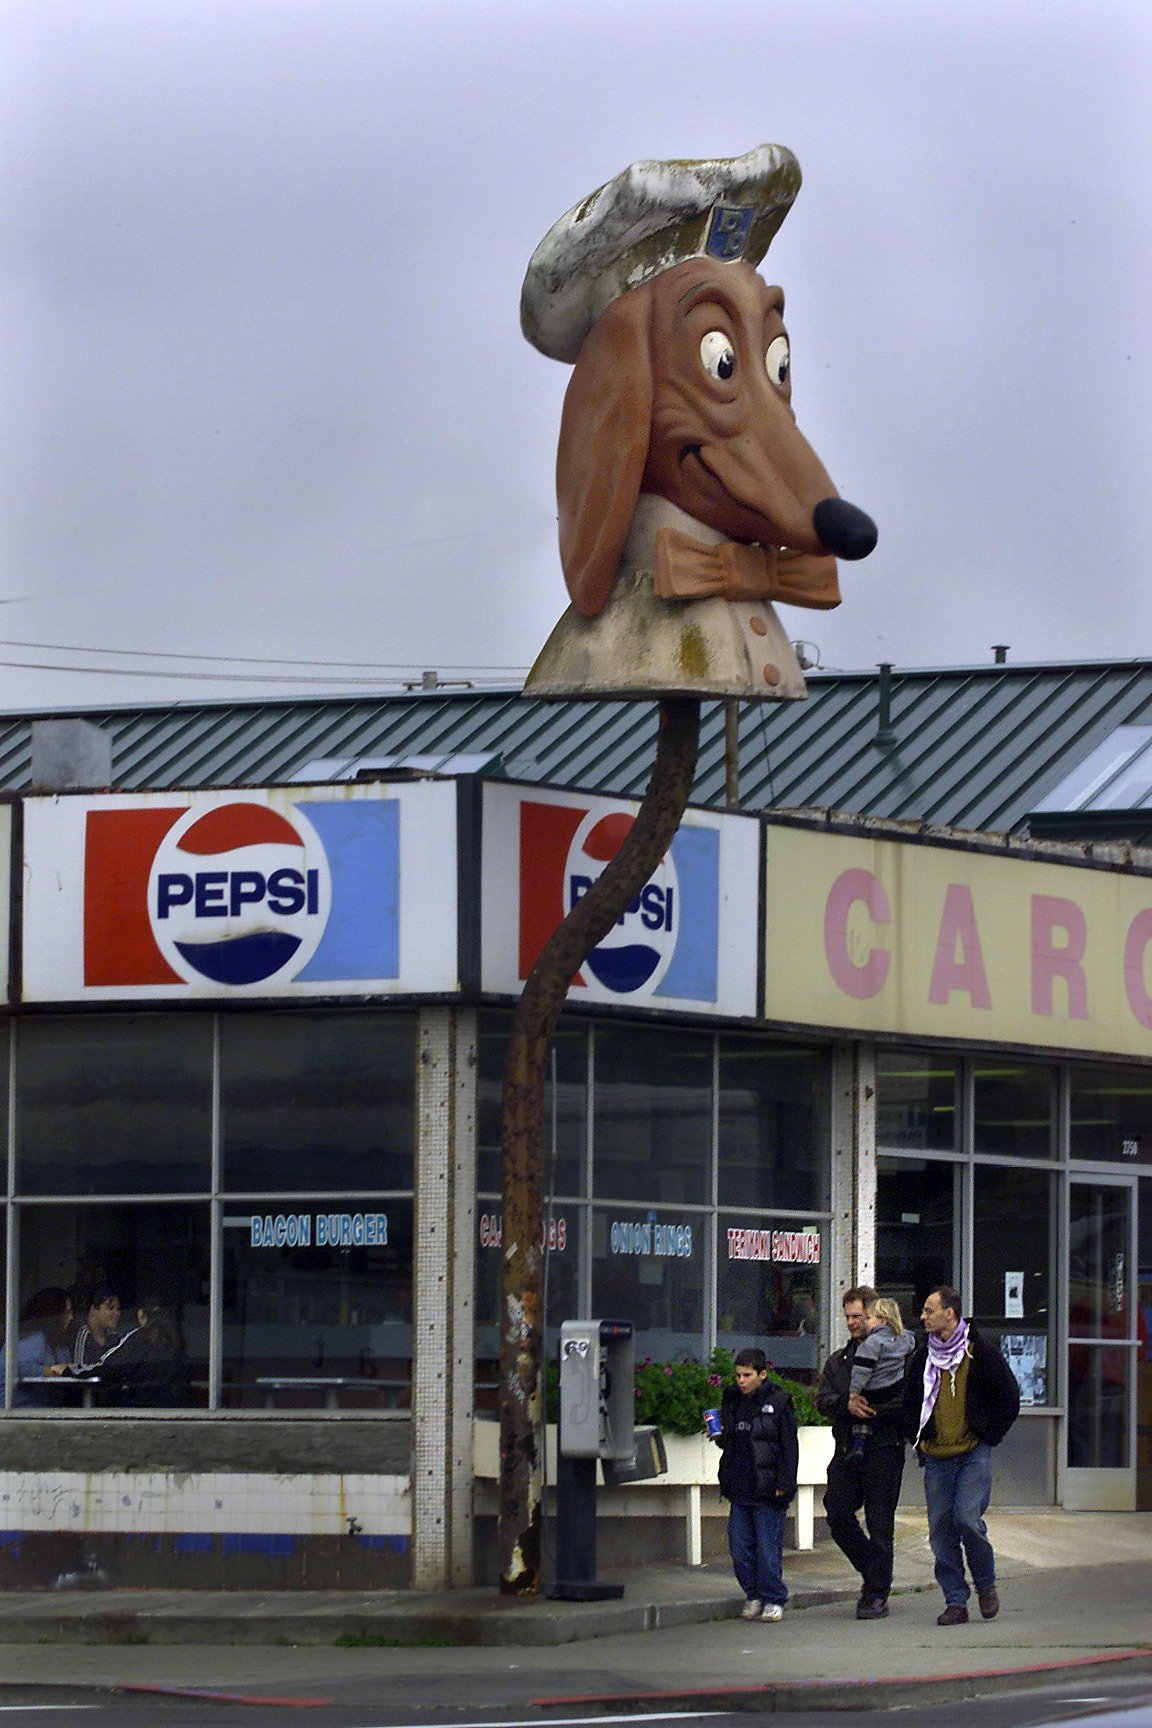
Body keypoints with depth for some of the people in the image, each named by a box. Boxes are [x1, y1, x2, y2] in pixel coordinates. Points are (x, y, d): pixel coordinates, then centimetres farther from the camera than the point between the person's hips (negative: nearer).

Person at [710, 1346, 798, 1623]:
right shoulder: (732, 1401, 12)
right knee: (740, 1545, 5)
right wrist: (720, 1438, 2)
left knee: (768, 1546, -2)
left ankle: (773, 1599, 8)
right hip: (739, 1486, 6)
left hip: (767, 1489, -6)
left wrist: (784, 1483, -12)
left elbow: (789, 1446, -6)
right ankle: (753, 1596, 18)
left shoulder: (778, 1402, -5)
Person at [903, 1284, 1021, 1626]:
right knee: (940, 1529, 0)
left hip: (974, 1453, -5)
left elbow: (1009, 1398, 2)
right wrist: (918, 1441, 12)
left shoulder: (981, 1350, -4)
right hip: (936, 1457, 5)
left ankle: (986, 1583, 8)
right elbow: (910, 1402, 23)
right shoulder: (922, 1355, 9)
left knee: (967, 1518, -16)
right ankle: (955, 1601, 7)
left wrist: (989, 1437, -2)